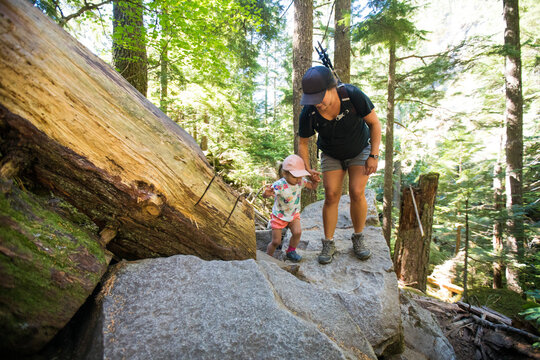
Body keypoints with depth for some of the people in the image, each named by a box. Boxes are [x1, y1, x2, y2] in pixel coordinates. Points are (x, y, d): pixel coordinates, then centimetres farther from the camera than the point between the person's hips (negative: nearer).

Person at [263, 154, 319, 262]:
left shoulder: (300, 181, -15)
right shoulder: (279, 185, -32)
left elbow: (313, 187, -1)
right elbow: (264, 195, -40)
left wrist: (316, 181, -23)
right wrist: (267, 193, -64)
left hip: (294, 214, 4)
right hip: (279, 216, -4)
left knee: (297, 232, -17)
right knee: (276, 242, 2)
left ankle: (291, 251, 11)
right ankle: (268, 257, 31)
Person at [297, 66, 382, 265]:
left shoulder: (353, 95, -32)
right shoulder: (308, 114, -26)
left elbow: (374, 123, -18)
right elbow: (302, 142, -9)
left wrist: (374, 156, -20)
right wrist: (307, 169, -20)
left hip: (360, 151, -1)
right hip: (332, 155, 1)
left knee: (357, 193, -13)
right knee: (331, 196, -6)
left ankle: (358, 239, 9)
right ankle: (328, 244, 9)